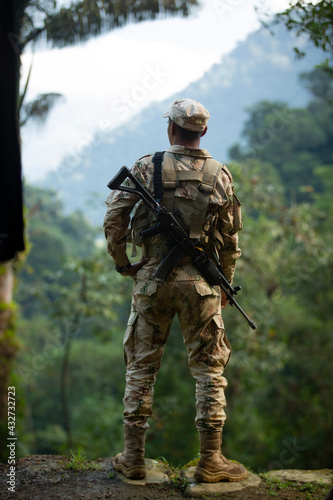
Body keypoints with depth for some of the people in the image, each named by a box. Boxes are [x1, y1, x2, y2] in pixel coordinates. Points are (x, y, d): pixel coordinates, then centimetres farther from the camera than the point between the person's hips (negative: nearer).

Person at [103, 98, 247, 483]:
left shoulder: (147, 168, -3)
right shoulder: (220, 175, 2)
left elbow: (114, 217, -7)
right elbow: (230, 238, 6)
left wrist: (122, 263, 7)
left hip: (153, 278, 0)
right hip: (201, 282, 0)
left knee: (141, 368, 10)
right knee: (209, 371, 8)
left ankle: (133, 457, 15)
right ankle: (210, 461, 10)